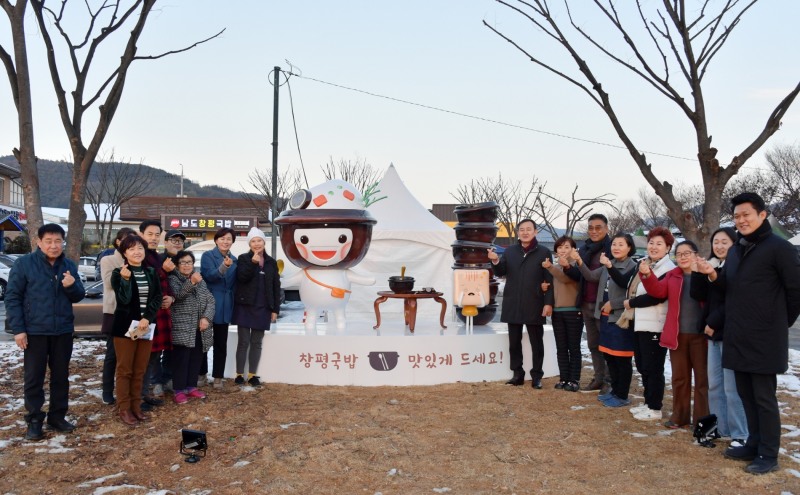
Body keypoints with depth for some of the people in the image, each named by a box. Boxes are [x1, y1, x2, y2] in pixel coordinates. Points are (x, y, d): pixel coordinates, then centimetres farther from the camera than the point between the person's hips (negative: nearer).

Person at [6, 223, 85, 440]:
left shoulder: (69, 266, 5)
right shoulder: (24, 263, -7)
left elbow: (79, 296, 9)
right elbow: (12, 297, -7)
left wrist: (71, 286, -15)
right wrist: (18, 329, -13)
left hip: (63, 331, 4)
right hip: (34, 331, -4)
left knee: (61, 375, 12)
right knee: (34, 377, 4)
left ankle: (57, 416, 24)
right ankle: (34, 420, 15)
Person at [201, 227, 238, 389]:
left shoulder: (234, 260, 9)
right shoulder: (207, 256, -6)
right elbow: (209, 276, -22)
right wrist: (223, 267, -38)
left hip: (225, 307, 4)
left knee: (221, 343, 7)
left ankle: (218, 377, 14)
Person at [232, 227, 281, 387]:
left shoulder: (271, 262, 8)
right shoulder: (244, 259, 2)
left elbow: (276, 287, 8)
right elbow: (241, 278, -15)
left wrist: (275, 309, 3)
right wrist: (253, 262, -23)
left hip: (263, 308, 3)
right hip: (245, 306, -2)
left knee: (257, 342, 7)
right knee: (244, 341, -1)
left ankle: (252, 375, 15)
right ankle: (239, 374, 7)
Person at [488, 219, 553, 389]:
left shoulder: (544, 252, -1)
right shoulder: (510, 251, 9)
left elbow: (550, 280, -4)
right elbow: (501, 272, 7)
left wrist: (548, 303, -11)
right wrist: (496, 261, -13)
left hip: (534, 306, -3)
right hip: (513, 304, 3)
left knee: (536, 342, 5)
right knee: (514, 342, 9)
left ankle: (536, 375, 15)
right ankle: (518, 374, 19)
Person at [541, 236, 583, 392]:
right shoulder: (555, 267, 14)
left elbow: (566, 278, -24)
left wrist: (550, 267, -37)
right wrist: (545, 286, 0)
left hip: (573, 311, -5)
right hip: (557, 311, 5)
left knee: (574, 347, 0)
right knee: (561, 348, 8)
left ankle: (574, 380, 6)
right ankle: (564, 378, 15)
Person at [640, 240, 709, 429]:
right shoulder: (672, 275, 10)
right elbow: (658, 291, -3)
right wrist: (647, 275, -20)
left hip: (700, 335, -4)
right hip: (677, 335, 4)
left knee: (702, 378, 5)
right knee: (679, 377, 12)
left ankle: (702, 419, 13)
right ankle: (680, 416, 22)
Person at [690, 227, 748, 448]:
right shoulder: (711, 267, 12)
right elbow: (698, 295, 4)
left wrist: (714, 323, -11)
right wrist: (699, 272, -9)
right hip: (714, 332, 7)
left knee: (732, 386, -5)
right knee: (714, 384, 12)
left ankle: (740, 434, 5)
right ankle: (720, 428, 22)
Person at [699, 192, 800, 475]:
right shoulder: (735, 250, 12)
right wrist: (713, 275, -4)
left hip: (764, 340, -7)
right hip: (737, 338, 7)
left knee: (764, 397, 2)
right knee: (745, 394, 15)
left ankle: (769, 456, 13)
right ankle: (753, 445, 29)